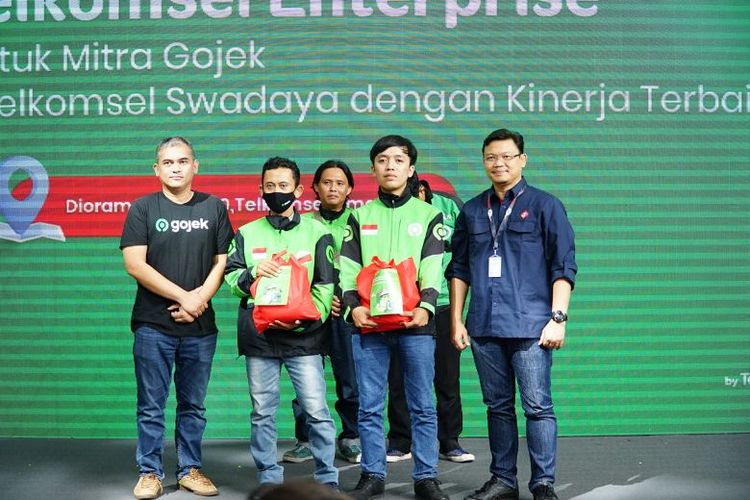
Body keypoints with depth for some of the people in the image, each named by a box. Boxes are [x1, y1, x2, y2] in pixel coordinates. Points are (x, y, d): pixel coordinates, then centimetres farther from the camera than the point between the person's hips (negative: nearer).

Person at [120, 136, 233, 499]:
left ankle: (190, 469, 22)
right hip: (153, 325, -2)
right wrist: (184, 296, -11)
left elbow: (223, 261, 6)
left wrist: (200, 299, -9)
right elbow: (135, 265, -8)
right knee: (151, 406, 4)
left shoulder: (214, 208, 7)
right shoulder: (143, 209, 0)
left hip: (200, 326, 2)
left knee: (193, 405, 11)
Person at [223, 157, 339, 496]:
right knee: (263, 412, 8)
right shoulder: (247, 233, 12)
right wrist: (252, 274, -12)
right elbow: (230, 277, 9)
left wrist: (310, 316, -14)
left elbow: (326, 284, 1)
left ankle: (327, 478, 7)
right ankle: (268, 478, 19)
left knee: (316, 410, -5)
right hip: (258, 335, 2)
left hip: (303, 336, -2)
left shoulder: (317, 232, 6)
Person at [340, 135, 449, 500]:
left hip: (415, 322, -1)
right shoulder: (359, 216, 13)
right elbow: (348, 268, 4)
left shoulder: (429, 215, 10)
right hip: (368, 322, 1)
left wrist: (425, 306, -19)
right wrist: (353, 306, -14)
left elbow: (433, 268, -1)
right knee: (369, 406, 5)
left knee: (422, 406, 2)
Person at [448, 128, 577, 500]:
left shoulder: (545, 206, 2)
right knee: (498, 406, 11)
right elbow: (459, 270, 15)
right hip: (484, 327, 4)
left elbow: (563, 267, -1)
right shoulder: (472, 211, 13)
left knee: (537, 406, -4)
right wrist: (456, 320, 10)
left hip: (530, 326, -4)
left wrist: (558, 316, -9)